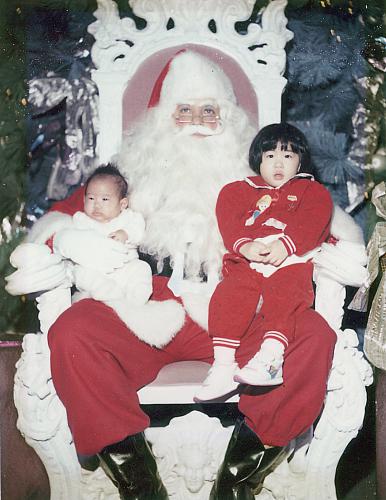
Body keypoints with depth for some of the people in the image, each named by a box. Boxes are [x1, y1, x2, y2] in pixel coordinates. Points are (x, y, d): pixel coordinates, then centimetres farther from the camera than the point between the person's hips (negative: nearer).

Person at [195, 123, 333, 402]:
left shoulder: (311, 190, 24)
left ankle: (270, 356, -46)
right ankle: (223, 364, -28)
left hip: (290, 262, -1)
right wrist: (244, 245, -14)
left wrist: (286, 244, -17)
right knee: (229, 295, -26)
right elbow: (228, 219, 9)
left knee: (284, 296, -32)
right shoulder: (242, 190, 27)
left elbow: (314, 222, 3)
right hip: (246, 262, 1)